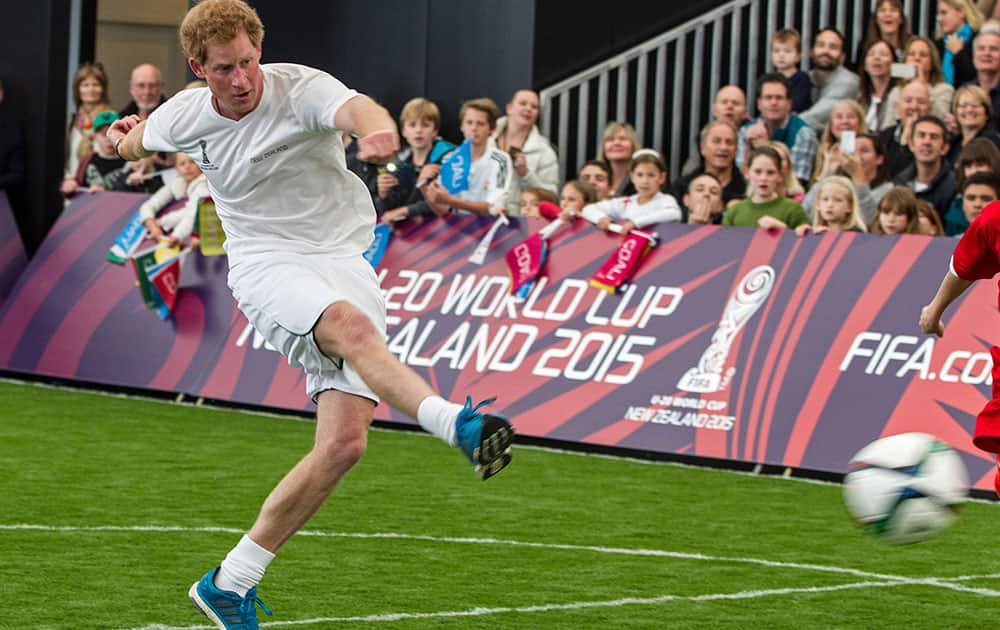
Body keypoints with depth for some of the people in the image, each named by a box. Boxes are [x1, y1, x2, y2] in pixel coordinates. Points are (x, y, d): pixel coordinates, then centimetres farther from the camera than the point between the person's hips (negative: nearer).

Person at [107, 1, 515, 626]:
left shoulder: (301, 88, -11)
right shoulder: (185, 116, 0)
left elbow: (356, 108, -36)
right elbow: (137, 140, 28)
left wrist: (378, 128, -58)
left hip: (345, 261, 0)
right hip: (267, 265, 0)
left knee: (345, 442, -12)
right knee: (352, 325, -36)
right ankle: (458, 425, -58)